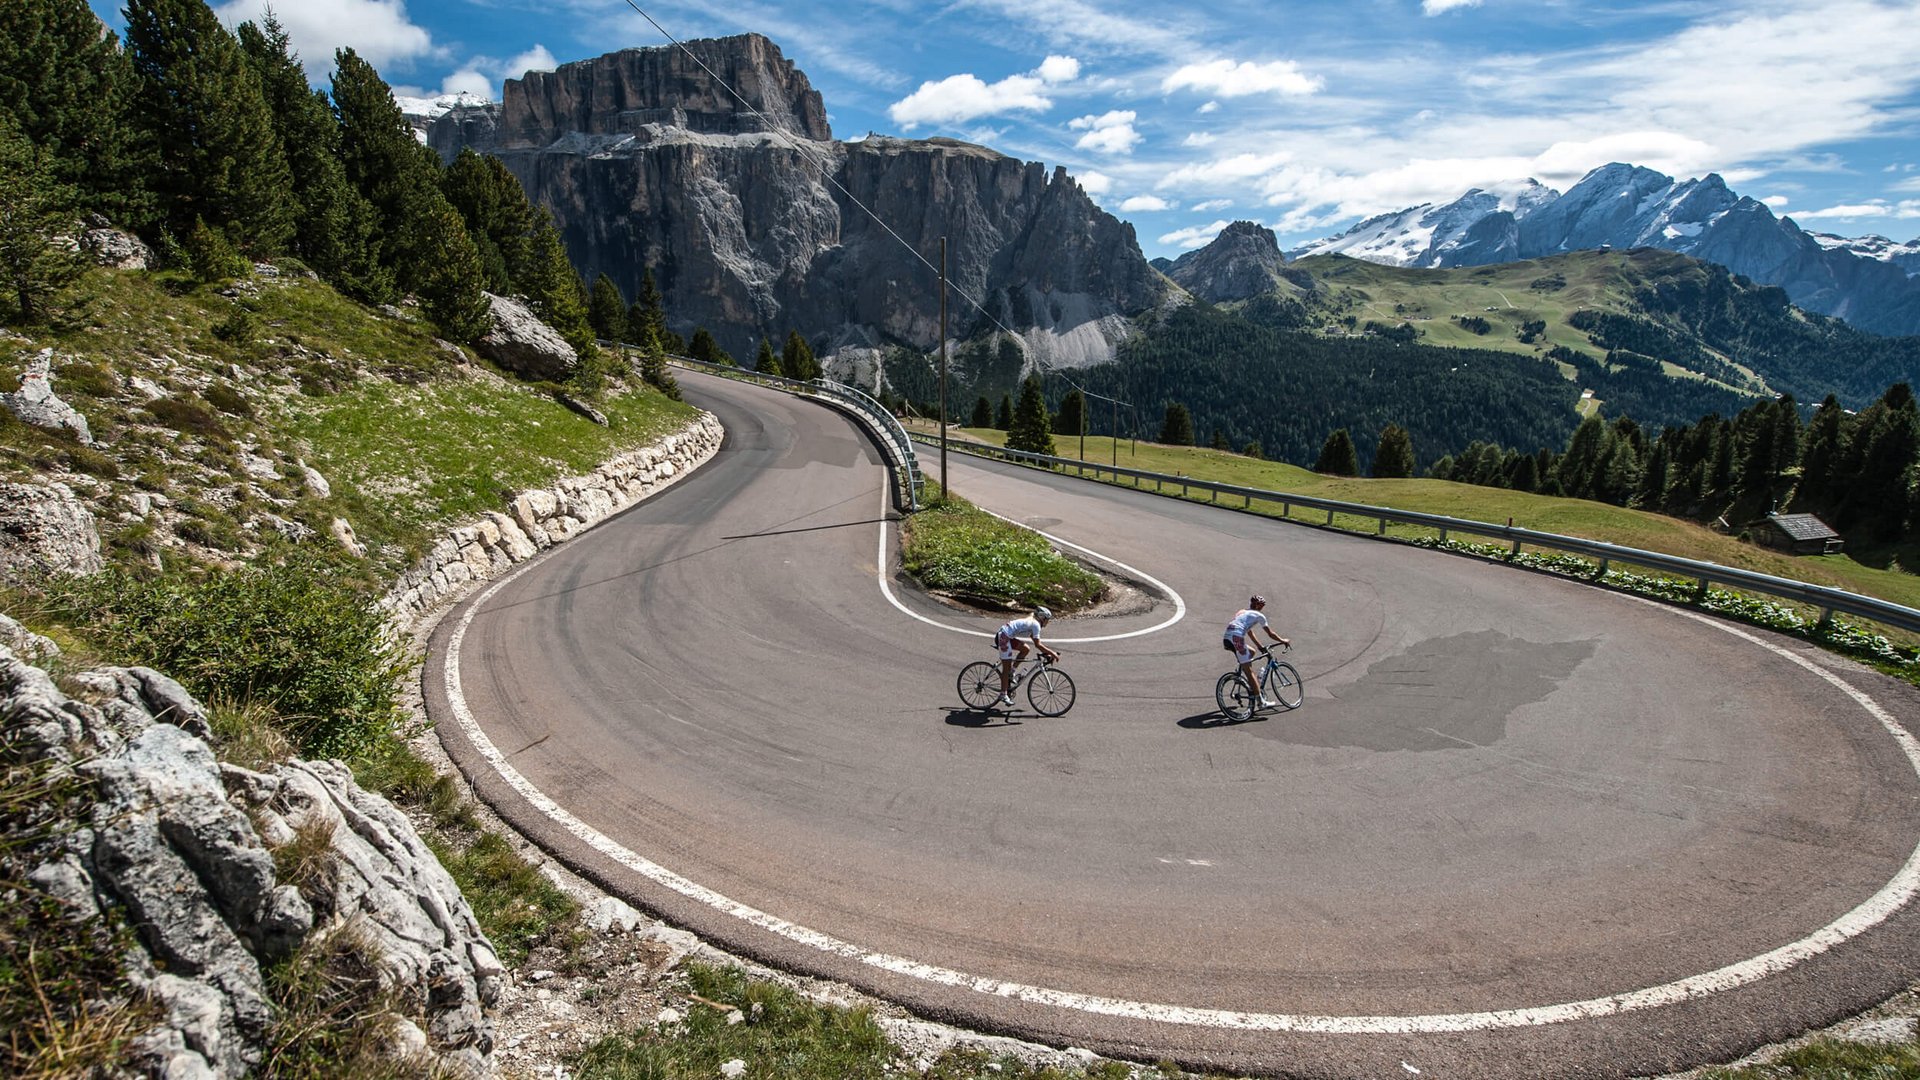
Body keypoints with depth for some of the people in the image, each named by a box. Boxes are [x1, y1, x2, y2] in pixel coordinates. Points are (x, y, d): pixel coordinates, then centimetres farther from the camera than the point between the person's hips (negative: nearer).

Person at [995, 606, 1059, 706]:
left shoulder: (1031, 621, 20)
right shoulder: (1036, 624, -8)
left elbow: (1037, 643, 23)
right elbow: (1037, 645, -13)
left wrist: (1047, 652, 16)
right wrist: (1052, 653, -10)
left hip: (1002, 635, 9)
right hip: (1004, 638, -9)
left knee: (1025, 649, 13)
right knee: (1007, 668, -2)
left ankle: (1011, 672, 15)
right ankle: (1003, 695, 4)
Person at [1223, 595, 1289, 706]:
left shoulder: (1242, 613, 32)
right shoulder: (1259, 616, 12)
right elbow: (1271, 634, 18)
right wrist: (1283, 641, 34)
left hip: (1226, 639, 7)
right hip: (1236, 638, -7)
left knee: (1251, 652, 29)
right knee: (1249, 671, -4)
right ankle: (1262, 701, -2)